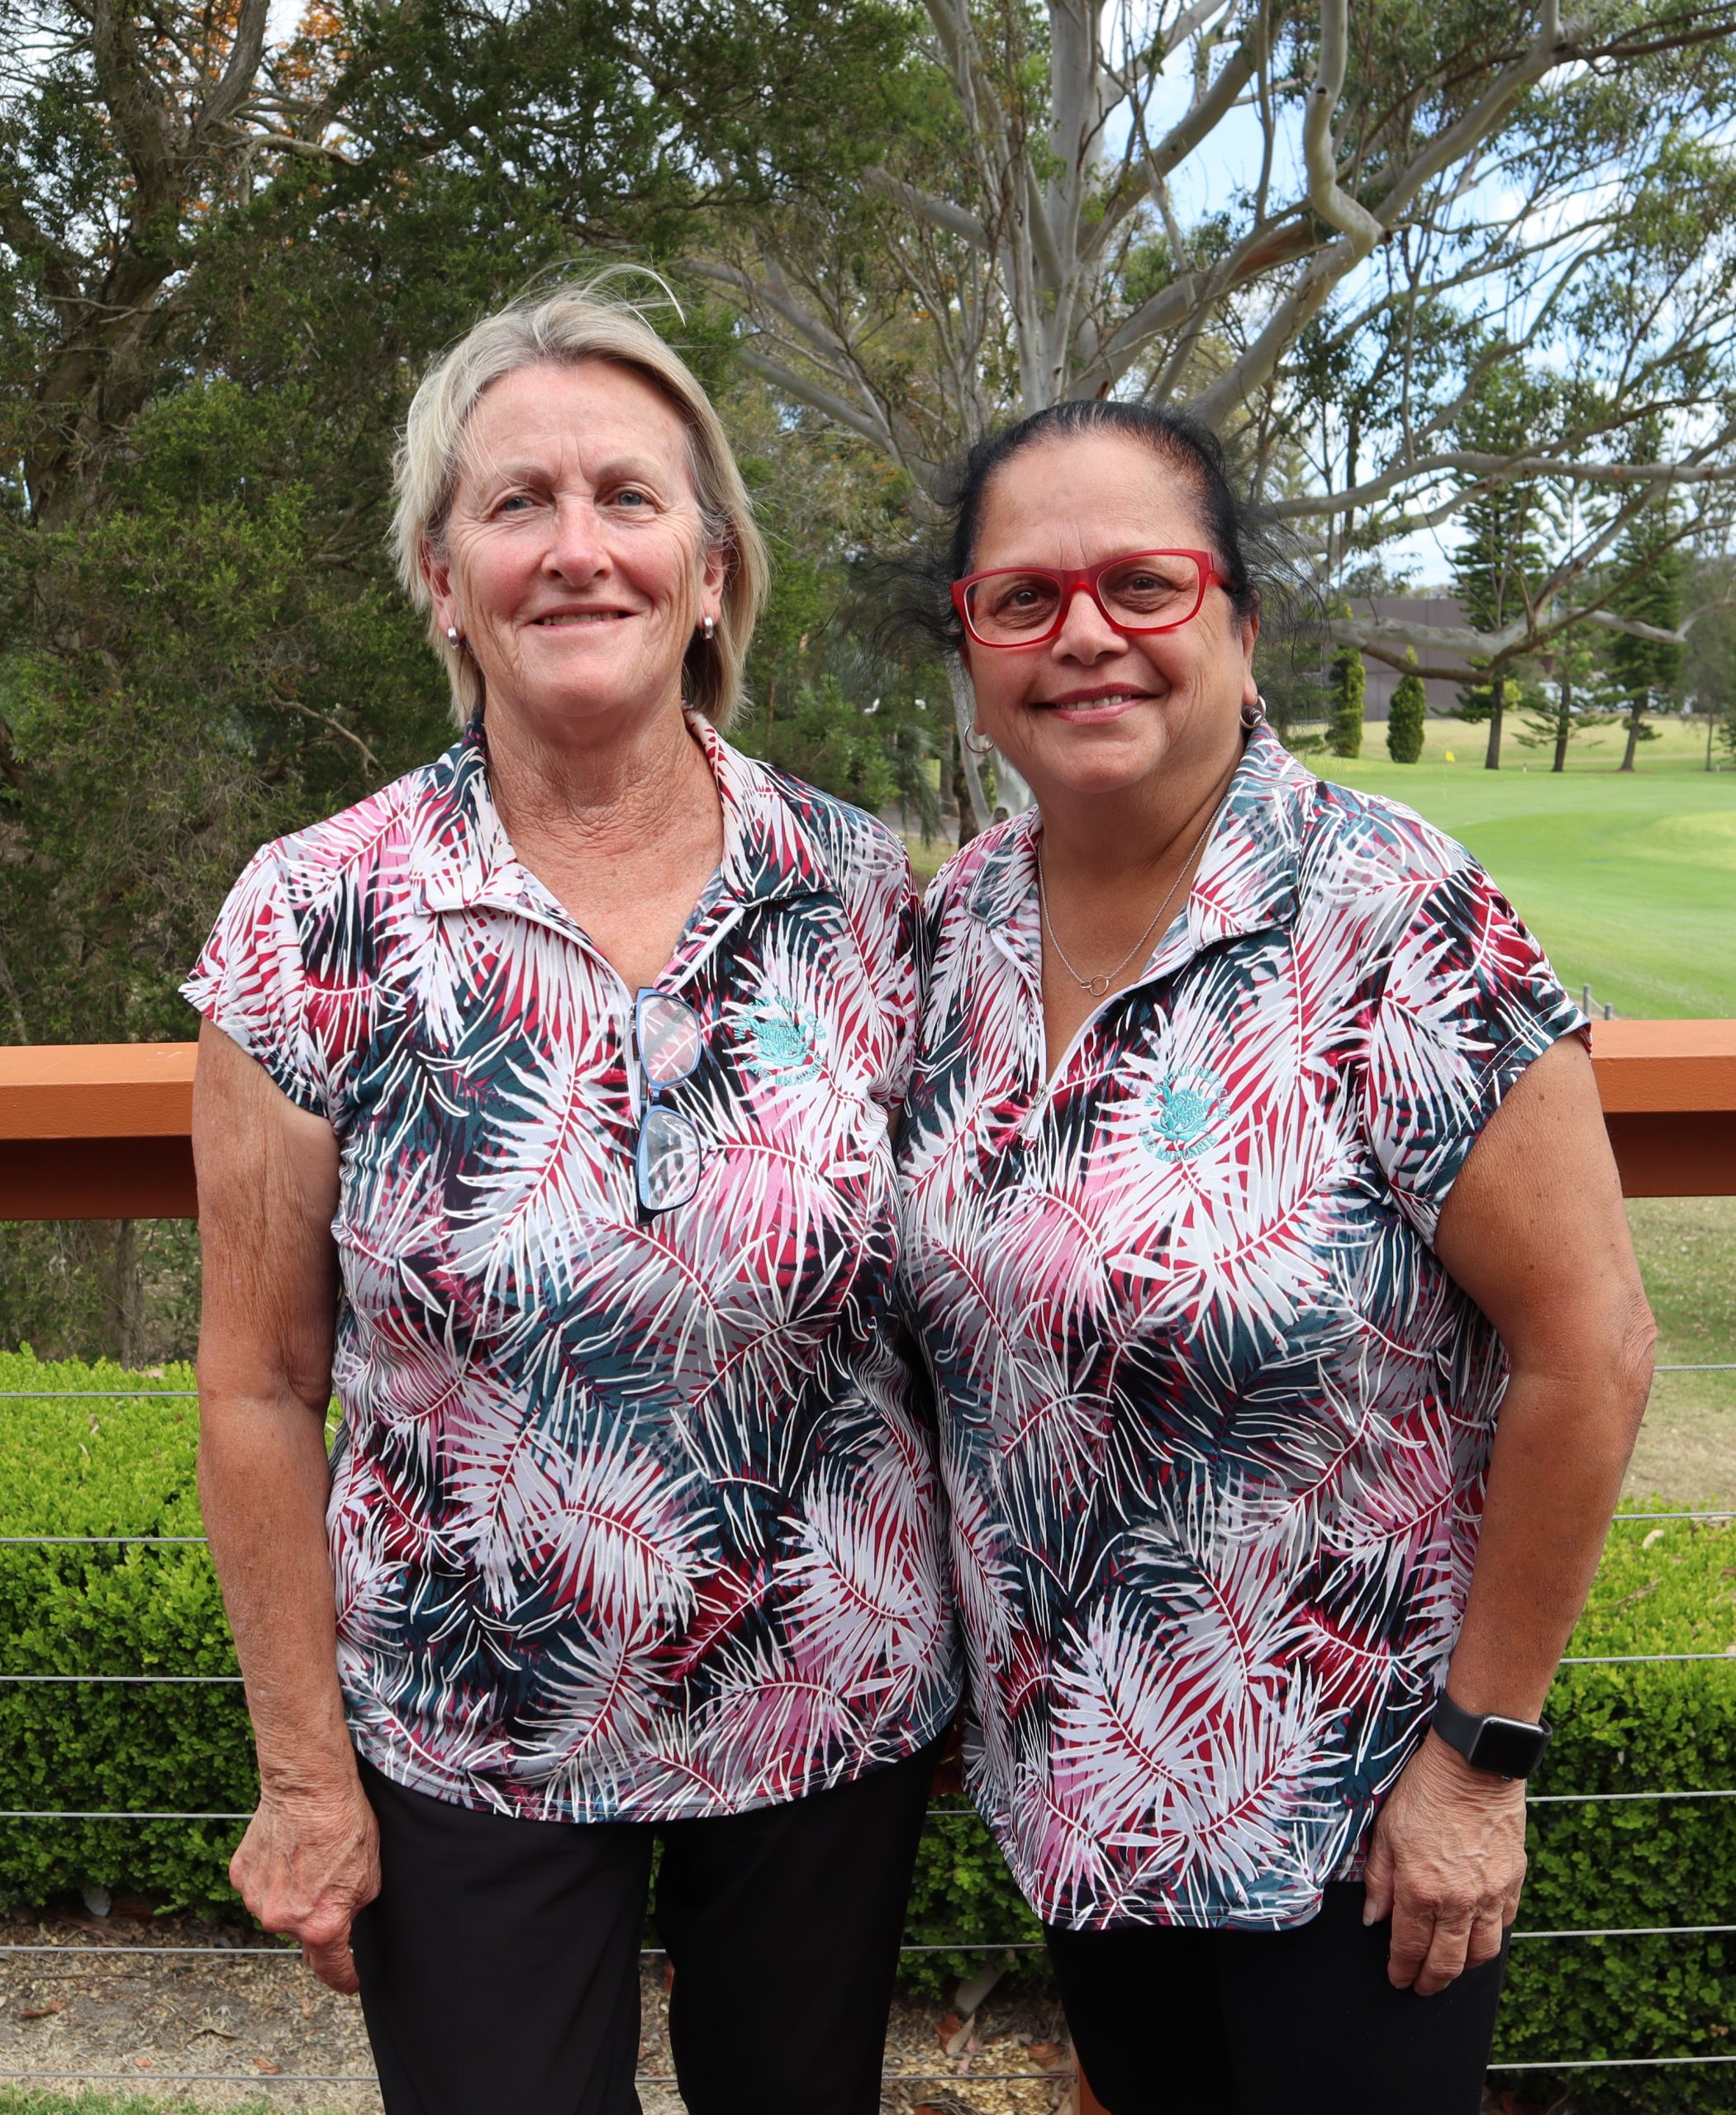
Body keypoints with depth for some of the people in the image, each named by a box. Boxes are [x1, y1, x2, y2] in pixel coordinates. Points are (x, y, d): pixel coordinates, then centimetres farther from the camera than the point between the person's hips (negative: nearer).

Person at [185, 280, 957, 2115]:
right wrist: (303, 1775, -2)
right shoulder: (316, 924, -13)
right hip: (466, 1744, -1)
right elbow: (262, 1387, -6)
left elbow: (928, 1299, 1)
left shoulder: (864, 895, -8)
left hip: (839, 1710, 2)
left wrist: (961, 1664, 5)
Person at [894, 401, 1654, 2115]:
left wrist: (1480, 1752, -14)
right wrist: (965, 1657, 9)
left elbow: (1586, 1348, -19)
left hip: (1347, 1809, -5)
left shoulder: (1391, 918, -21)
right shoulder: (958, 923, -4)